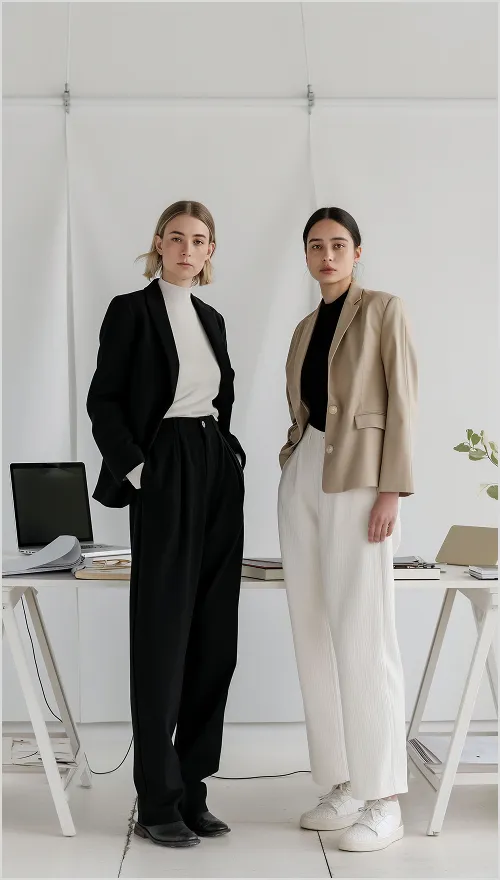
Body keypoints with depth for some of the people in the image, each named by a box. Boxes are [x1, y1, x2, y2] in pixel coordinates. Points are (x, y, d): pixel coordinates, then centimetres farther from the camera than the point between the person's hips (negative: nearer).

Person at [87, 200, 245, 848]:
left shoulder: (212, 319, 17)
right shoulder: (132, 310, -1)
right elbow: (103, 399, -6)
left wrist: (231, 452, 9)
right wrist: (134, 468, -13)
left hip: (218, 474, 7)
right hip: (166, 474, -6)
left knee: (213, 636, 5)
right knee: (163, 632, -3)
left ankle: (192, 787, 15)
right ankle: (157, 800, 6)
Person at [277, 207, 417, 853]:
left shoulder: (383, 311, -1)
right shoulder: (306, 327, 18)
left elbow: (401, 403, -7)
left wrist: (391, 491, -15)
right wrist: (293, 465, 11)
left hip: (357, 481, -7)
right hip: (302, 477, 7)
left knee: (363, 638, -8)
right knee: (314, 637, 6)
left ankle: (383, 800, 1)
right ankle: (343, 785, 15)